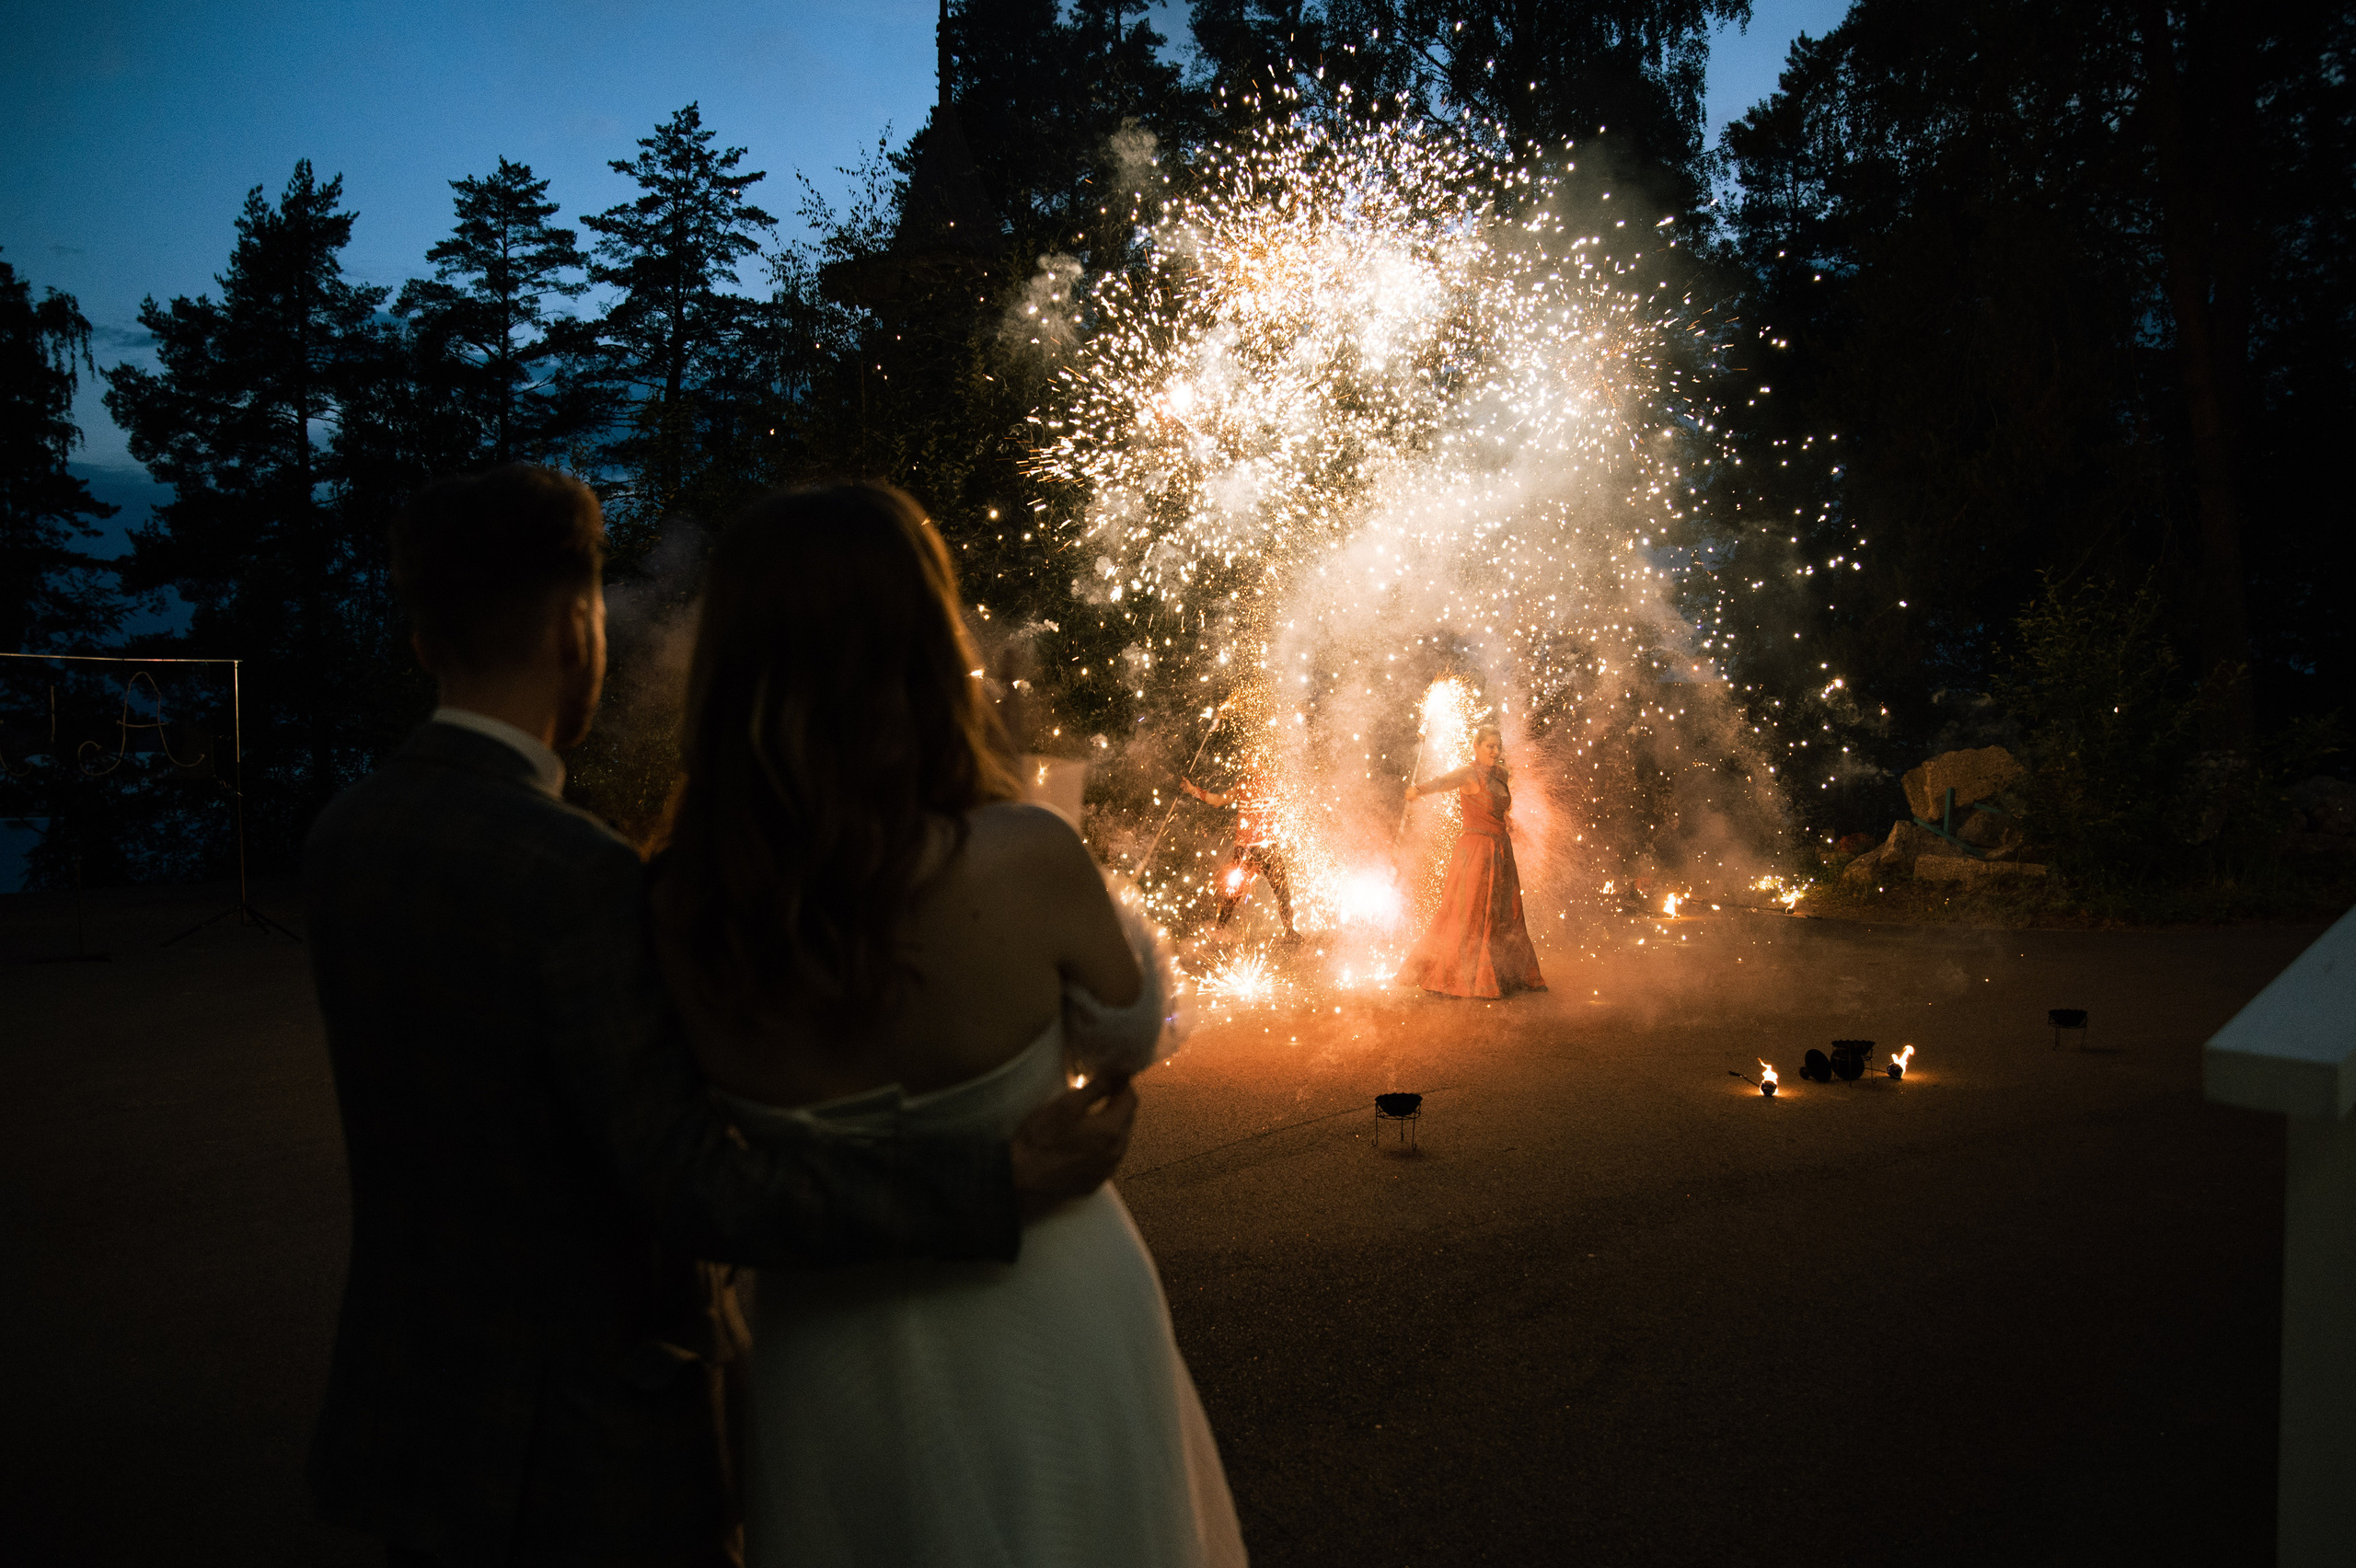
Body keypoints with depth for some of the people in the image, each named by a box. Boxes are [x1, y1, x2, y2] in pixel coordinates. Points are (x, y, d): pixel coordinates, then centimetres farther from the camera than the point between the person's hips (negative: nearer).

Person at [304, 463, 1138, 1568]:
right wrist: (1005, 1181, -27)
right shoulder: (574, 874, -25)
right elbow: (703, 1190, -27)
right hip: (582, 1444, -7)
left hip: (408, 1406, 8)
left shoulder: (343, 836, -1)